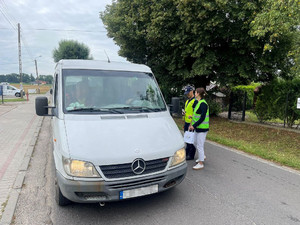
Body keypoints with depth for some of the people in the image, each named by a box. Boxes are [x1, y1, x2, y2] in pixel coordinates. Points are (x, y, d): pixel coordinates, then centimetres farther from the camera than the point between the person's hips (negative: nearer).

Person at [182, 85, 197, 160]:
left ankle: (191, 155, 10)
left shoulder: (195, 101, -13)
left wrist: (191, 116, -29)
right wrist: (184, 113, 8)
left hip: (192, 123, -9)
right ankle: (186, 152, 29)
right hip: (186, 123, 9)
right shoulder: (187, 101, 17)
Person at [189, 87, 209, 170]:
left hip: (202, 128, -10)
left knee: (200, 145, -2)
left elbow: (202, 118, -22)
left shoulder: (203, 104, -18)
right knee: (195, 143, 21)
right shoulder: (198, 102, 12)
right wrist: (192, 125, 12)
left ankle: (201, 164, 10)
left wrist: (194, 125, -20)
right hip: (198, 127, 10)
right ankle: (202, 156, 42)